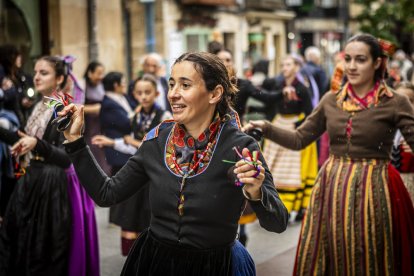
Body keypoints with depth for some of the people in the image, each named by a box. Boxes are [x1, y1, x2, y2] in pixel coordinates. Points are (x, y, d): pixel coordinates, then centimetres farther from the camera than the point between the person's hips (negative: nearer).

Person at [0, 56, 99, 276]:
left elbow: (66, 158, -24)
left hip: (54, 187, -8)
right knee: (21, 245, 14)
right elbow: (25, 142, 16)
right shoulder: (39, 107, 8)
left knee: (47, 254, 1)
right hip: (32, 182, 8)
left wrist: (37, 144, -38)